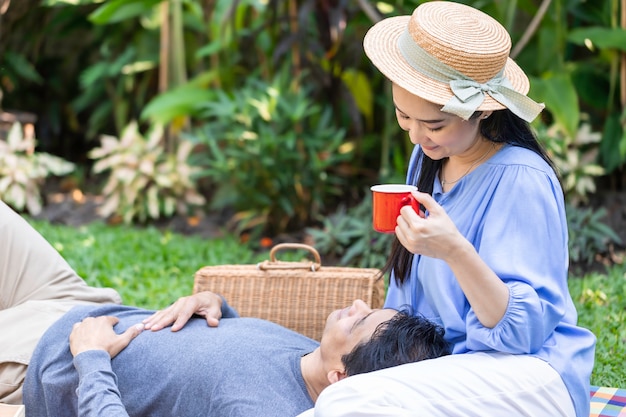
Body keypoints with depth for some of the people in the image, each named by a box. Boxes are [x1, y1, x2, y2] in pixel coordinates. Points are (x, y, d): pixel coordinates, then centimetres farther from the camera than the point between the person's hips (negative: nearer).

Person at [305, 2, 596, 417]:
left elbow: (524, 328, -21)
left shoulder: (521, 181, -18)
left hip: (528, 376, -8)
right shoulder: (429, 157, 7)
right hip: (447, 365, 8)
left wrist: (455, 252, -34)